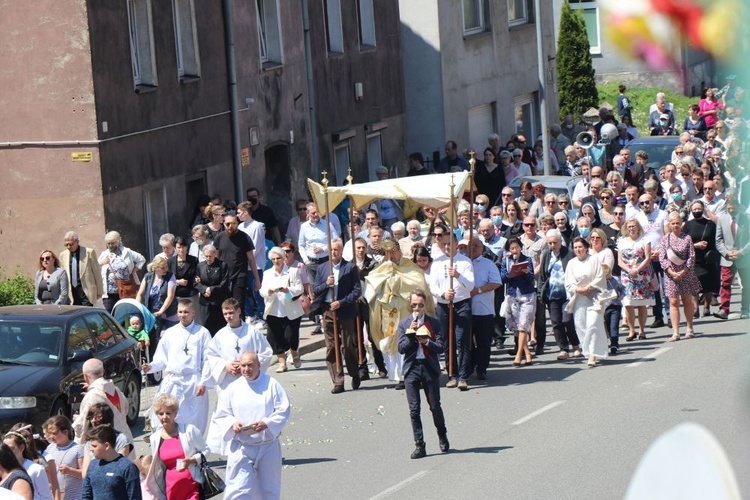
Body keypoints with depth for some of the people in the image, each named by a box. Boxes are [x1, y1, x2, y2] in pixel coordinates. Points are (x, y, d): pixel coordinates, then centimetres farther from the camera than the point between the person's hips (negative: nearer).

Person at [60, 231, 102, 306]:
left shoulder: (89, 252, -3)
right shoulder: (63, 255, 10)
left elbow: (97, 273, 1)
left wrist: (99, 292, 2)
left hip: (86, 291, -4)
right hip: (72, 293, 4)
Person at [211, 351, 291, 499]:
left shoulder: (271, 385, -1)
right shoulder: (233, 388, 4)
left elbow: (284, 410, -4)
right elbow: (221, 416, 7)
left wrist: (267, 423, -19)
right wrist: (232, 424, -15)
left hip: (268, 447, 0)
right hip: (241, 448, 0)